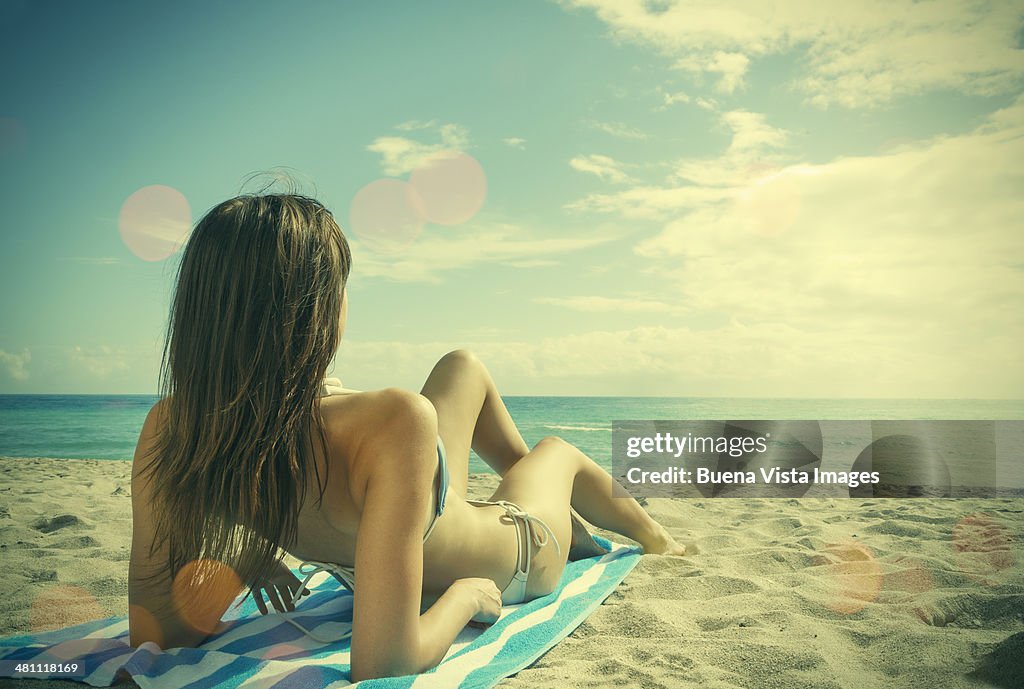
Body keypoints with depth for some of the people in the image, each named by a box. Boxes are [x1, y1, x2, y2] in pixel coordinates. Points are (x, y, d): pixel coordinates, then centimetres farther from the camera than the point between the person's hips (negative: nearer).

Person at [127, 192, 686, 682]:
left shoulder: (168, 429, -31)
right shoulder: (393, 423, -48)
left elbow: (152, 630, -26)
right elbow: (382, 664, -47)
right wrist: (466, 594, -29)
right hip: (519, 556, -4)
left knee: (464, 367, 26)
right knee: (558, 452, 30)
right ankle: (653, 535, 68)